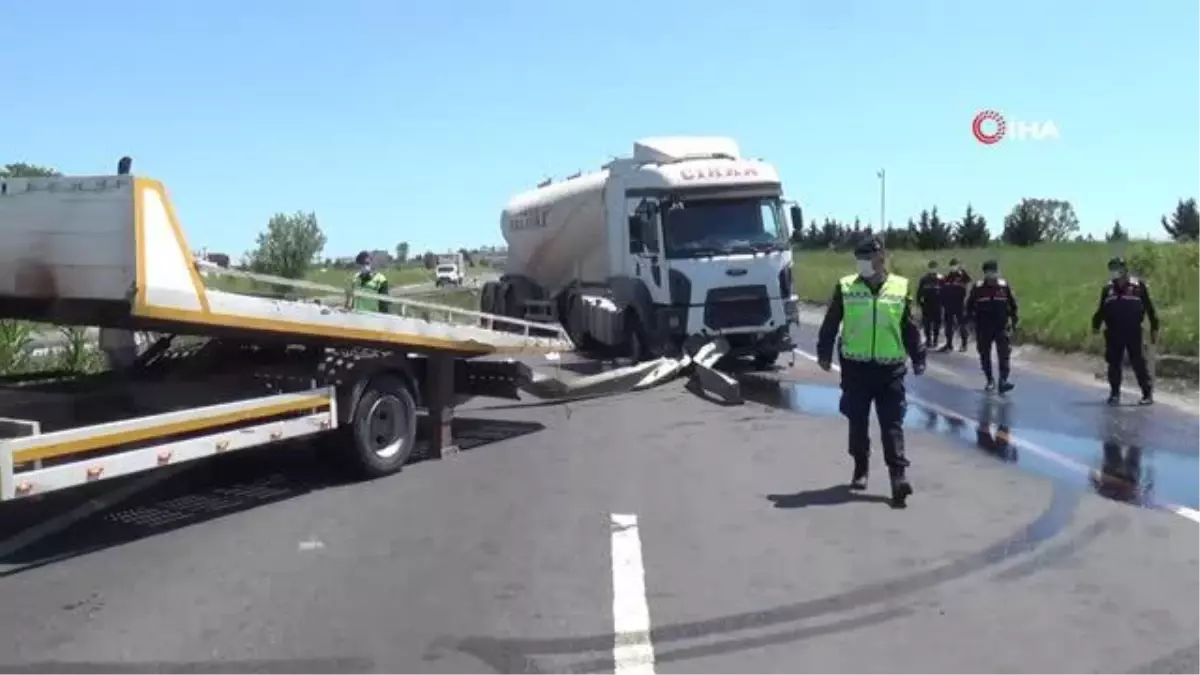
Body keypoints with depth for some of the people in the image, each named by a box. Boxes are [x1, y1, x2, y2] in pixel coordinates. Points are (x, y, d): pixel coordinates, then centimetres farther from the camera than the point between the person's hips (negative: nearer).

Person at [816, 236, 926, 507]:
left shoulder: (900, 287, 2)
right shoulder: (845, 287, -2)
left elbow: (910, 328, 9)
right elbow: (830, 323, 5)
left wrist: (918, 358, 10)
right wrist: (824, 353, 2)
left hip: (890, 367, 0)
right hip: (855, 366, 1)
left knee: (892, 423, -2)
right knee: (858, 421, 10)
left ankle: (898, 474, -3)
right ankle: (861, 468, 26)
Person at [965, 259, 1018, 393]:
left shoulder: (1004, 286, -3)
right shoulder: (977, 287, -7)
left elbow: (1013, 304, 9)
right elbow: (969, 306, 2)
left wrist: (1014, 320, 9)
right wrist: (970, 321, -1)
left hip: (1002, 327, 0)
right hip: (983, 328, 0)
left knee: (1004, 354, -11)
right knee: (985, 355, 10)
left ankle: (1003, 381, -13)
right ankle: (990, 380, 25)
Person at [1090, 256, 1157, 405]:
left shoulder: (1139, 286, -4)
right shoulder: (1107, 289, 7)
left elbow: (1150, 308, -1)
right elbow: (1101, 310, 14)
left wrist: (1154, 328, -2)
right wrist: (1096, 325, 7)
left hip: (1133, 333, -4)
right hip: (1113, 334, 4)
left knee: (1139, 363, -3)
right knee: (1113, 364, 8)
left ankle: (1148, 393, 5)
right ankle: (1114, 393, 18)